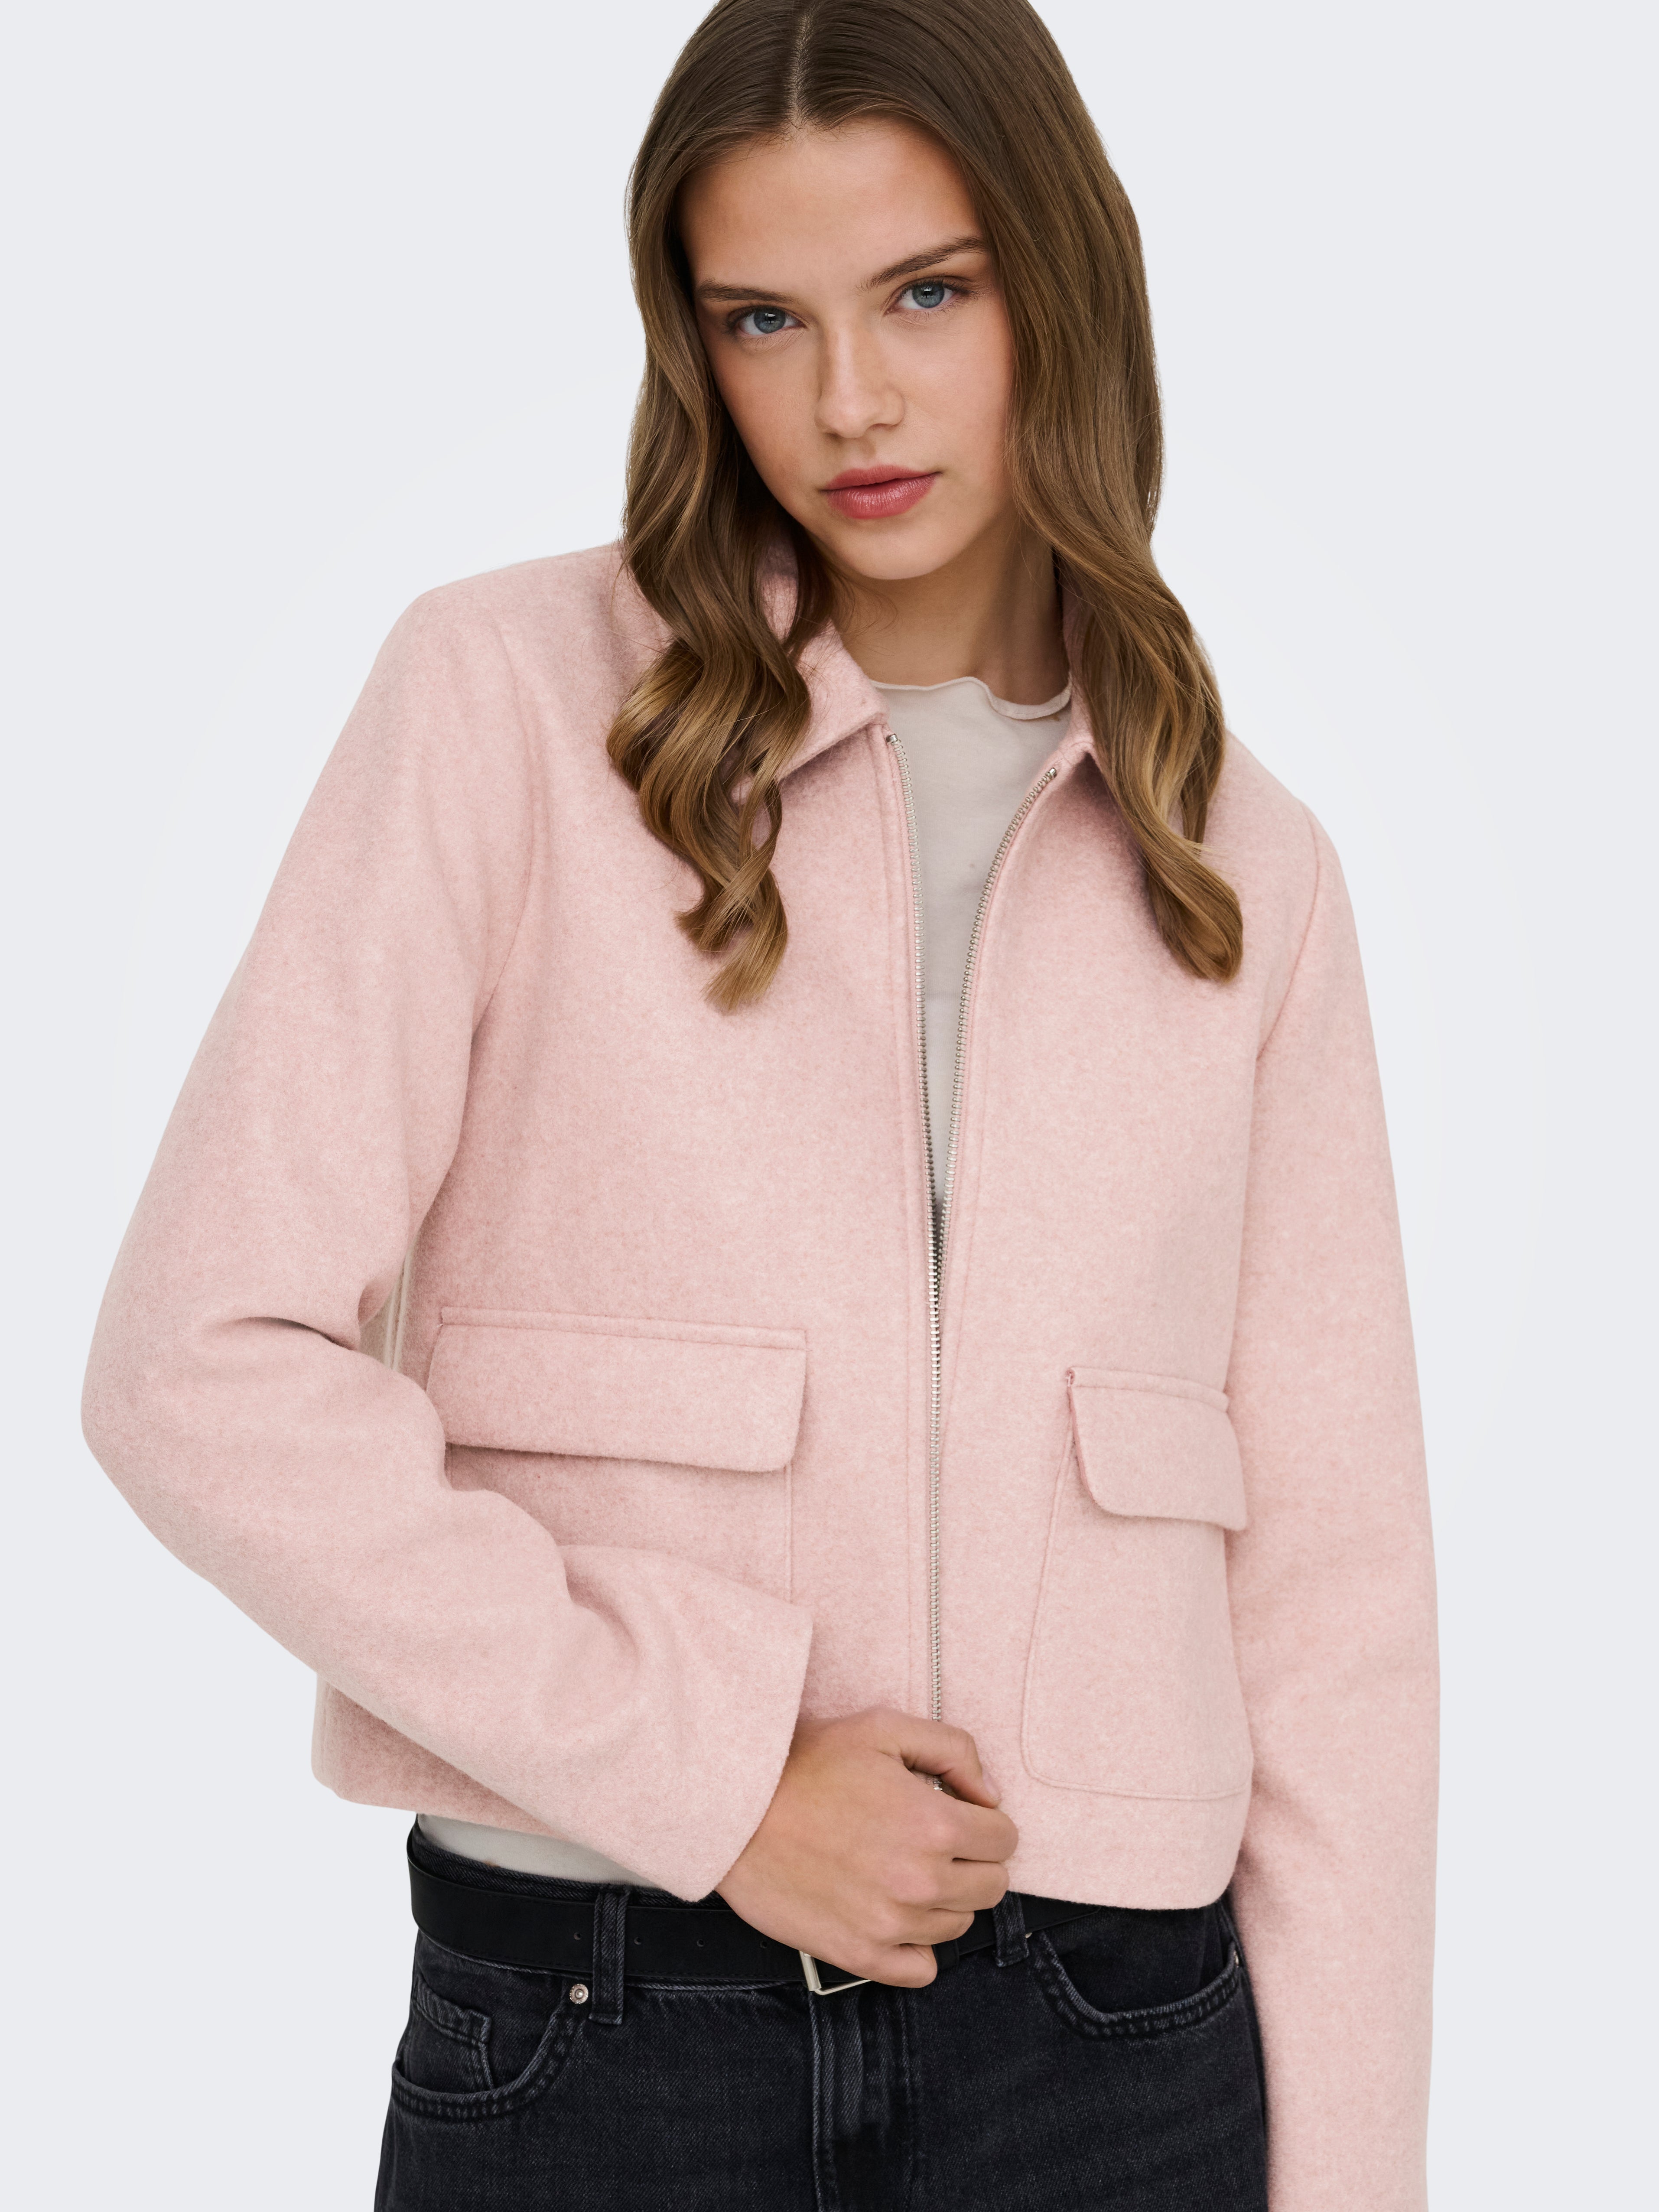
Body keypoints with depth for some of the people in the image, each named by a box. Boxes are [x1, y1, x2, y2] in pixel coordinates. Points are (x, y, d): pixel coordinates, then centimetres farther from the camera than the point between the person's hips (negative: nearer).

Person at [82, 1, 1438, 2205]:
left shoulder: (1245, 868, 6)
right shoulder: (511, 697, -3)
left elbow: (1329, 1574, 6)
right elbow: (207, 1365, -10)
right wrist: (711, 1776, -12)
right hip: (593, 2036, -2)